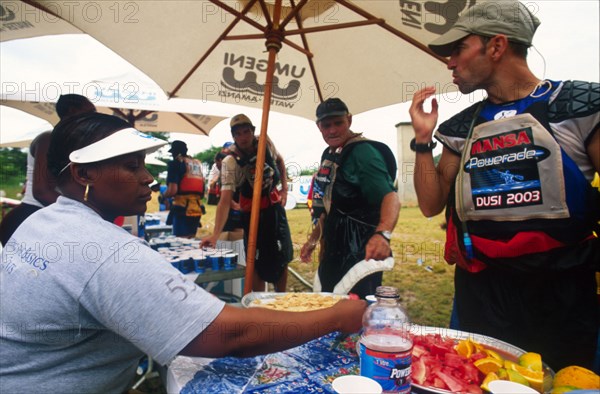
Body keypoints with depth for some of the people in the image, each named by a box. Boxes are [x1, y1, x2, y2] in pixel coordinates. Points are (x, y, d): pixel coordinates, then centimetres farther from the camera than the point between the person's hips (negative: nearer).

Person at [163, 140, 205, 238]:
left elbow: (172, 190, -13)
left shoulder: (175, 164, -3)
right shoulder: (198, 163, 15)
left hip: (182, 209, -6)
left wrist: (163, 196, 6)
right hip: (197, 209, 7)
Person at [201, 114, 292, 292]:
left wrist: (284, 188, 2)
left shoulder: (265, 142, -12)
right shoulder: (229, 163, -25)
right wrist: (215, 235, -42)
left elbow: (279, 160, 10)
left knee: (283, 257, 13)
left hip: (275, 207, 5)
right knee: (258, 263, 3)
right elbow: (225, 201, -32)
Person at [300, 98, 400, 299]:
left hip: (359, 253, -9)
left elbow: (390, 197, -28)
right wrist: (313, 239, 23)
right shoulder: (329, 154, 12)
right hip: (333, 251, 9)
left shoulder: (362, 152, -15)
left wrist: (383, 234, -46)